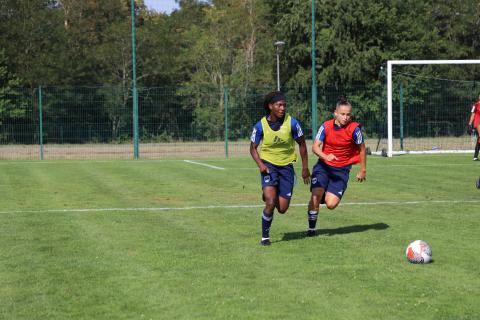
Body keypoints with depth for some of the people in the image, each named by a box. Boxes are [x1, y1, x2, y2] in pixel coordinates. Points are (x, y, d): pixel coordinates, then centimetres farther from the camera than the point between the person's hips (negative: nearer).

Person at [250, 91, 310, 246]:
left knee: (282, 209, 3)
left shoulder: (291, 122, -11)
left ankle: (269, 195, 40)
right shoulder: (261, 125, -11)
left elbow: (302, 144, 2)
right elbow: (253, 148, 2)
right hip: (269, 165, -2)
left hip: (286, 166, 2)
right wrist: (260, 165, -15)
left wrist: (305, 168, 4)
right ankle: (265, 237, 0)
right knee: (270, 203, -19)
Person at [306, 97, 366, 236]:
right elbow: (315, 146, -14)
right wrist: (325, 156, -35)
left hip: (342, 170, -1)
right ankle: (311, 227, 3)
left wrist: (363, 170, 3)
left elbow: (362, 149, -1)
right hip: (323, 166, 1)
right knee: (316, 195, -18)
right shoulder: (326, 126, -9)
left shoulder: (354, 128, -13)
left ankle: (327, 196, 29)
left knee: (331, 204, -11)